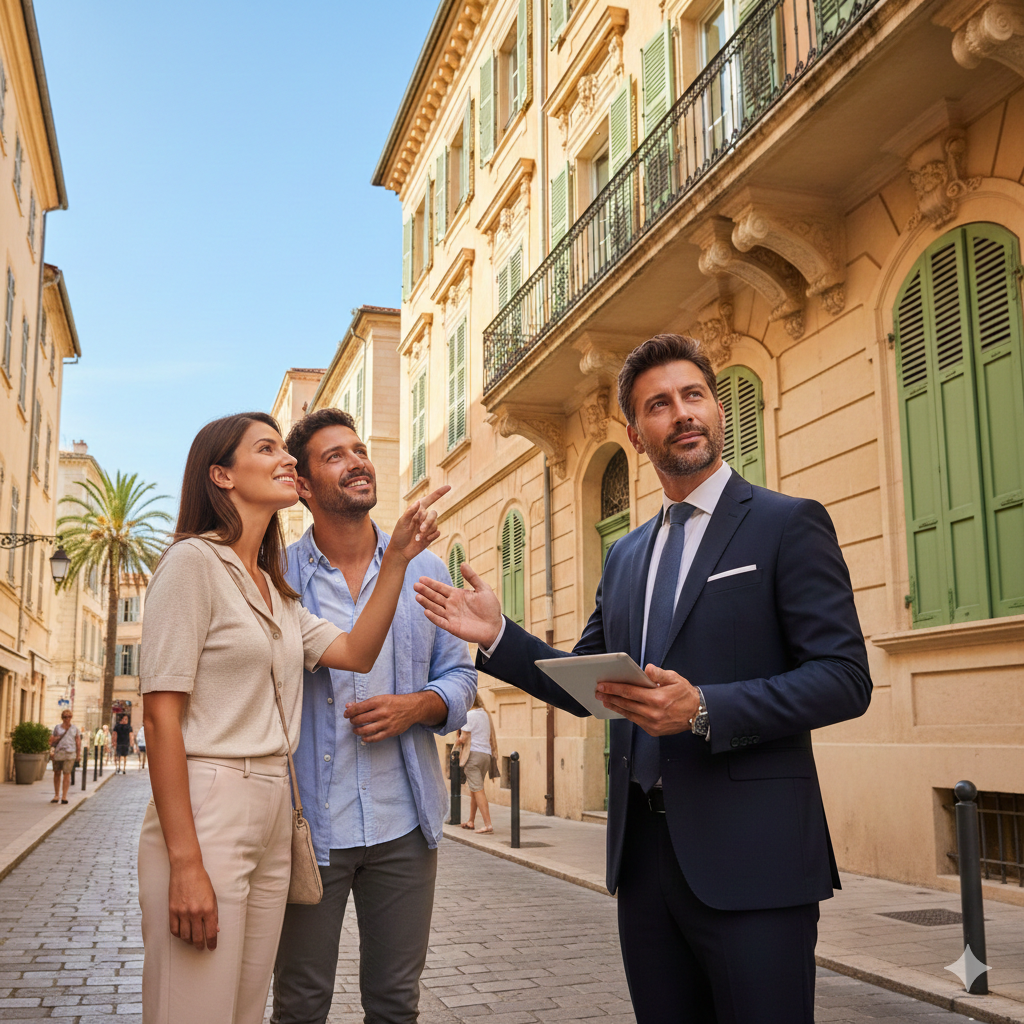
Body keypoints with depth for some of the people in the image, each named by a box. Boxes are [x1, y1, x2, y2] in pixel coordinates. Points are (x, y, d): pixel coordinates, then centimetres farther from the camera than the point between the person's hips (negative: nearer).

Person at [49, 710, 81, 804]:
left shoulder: (75, 728, 11)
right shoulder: (57, 728, 10)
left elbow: (78, 741, 11)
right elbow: (51, 740, 12)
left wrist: (78, 754, 5)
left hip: (70, 753, -1)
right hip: (58, 753, 1)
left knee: (67, 773, -9)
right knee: (57, 773, 6)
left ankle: (64, 796, -7)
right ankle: (56, 795, 18)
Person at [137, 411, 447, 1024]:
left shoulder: (275, 591, 18)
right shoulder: (195, 561, -8)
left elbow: (357, 652, 9)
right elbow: (162, 715, -14)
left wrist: (397, 558, 0)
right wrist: (185, 863, -20)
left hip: (272, 819, 8)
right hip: (206, 814, -8)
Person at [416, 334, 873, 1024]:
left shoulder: (789, 523, -4)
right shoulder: (625, 555, 15)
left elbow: (845, 678, -11)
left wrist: (704, 708, -22)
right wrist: (497, 636, 2)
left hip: (748, 857, -5)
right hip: (644, 852, 6)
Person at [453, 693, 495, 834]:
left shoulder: (469, 715, -9)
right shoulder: (486, 714, 13)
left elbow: (463, 738, -12)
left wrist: (458, 741, 11)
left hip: (473, 753, -8)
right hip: (486, 754, 8)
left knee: (477, 790, -8)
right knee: (474, 789, 17)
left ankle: (488, 824, -14)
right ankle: (471, 821, 25)